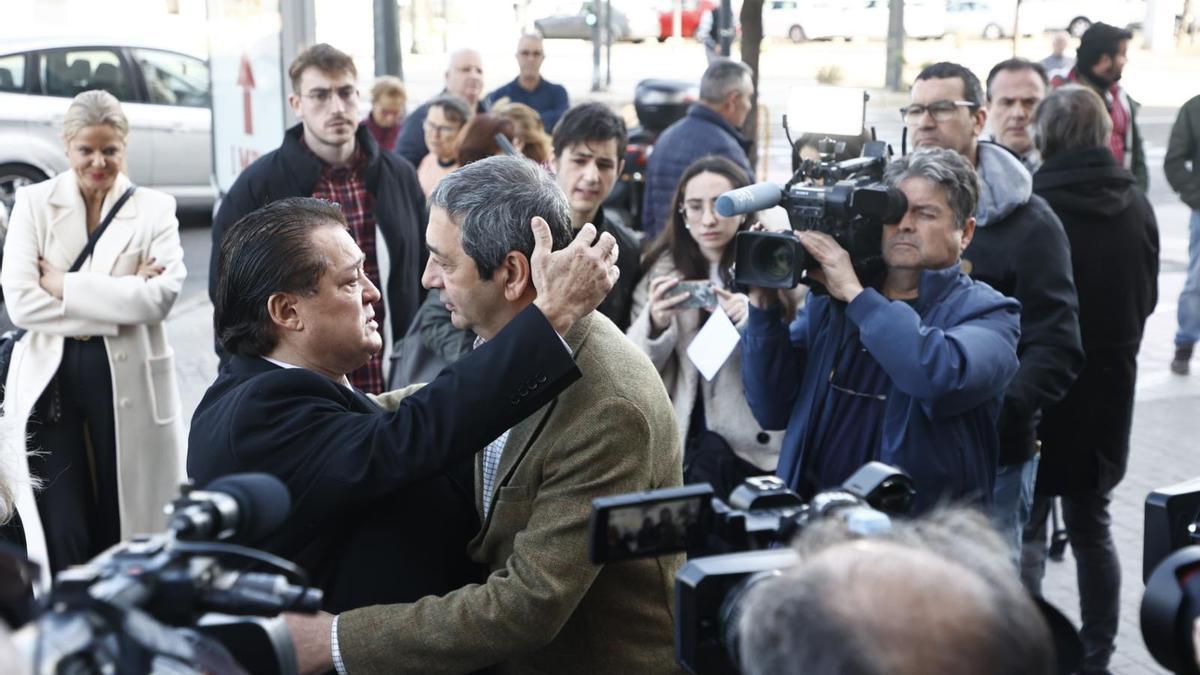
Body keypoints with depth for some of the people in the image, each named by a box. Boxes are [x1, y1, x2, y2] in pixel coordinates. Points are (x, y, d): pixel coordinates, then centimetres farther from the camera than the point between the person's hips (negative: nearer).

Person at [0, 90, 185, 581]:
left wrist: (66, 286, -11)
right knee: (60, 537, -1)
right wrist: (121, 300, -11)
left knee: (122, 526, 9)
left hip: (128, 381, 0)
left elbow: (162, 295, -12)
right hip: (50, 379, 0)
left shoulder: (155, 208, 4)